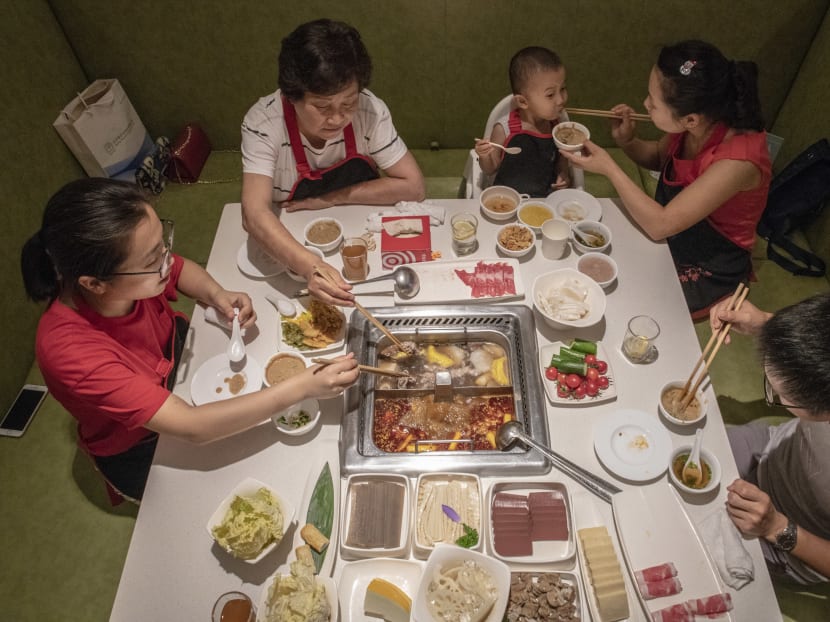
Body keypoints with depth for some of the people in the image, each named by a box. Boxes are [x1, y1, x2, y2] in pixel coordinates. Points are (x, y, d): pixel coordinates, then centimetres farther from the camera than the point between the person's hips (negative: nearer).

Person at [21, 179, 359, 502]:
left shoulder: (133, 274, -27)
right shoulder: (71, 350, -42)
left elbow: (181, 269, -1)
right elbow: (192, 427, -43)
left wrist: (216, 295, -22)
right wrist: (303, 387, -45)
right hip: (142, 450, -5)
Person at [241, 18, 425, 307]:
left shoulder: (370, 111, -21)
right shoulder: (263, 123, -25)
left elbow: (413, 186, -17)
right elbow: (254, 212, -36)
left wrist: (331, 199, -22)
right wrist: (310, 266, -54)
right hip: (293, 244, 0)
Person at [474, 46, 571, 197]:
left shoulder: (555, 124, -1)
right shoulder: (505, 128, -13)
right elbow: (491, 169, 0)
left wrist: (564, 173, -2)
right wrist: (485, 156, -21)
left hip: (547, 197, 3)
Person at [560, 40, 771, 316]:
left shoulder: (738, 160, -35)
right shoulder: (698, 123, -15)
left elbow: (659, 225, -31)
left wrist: (609, 167, -25)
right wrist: (626, 140, -15)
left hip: (707, 275, -6)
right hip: (667, 241, 6)